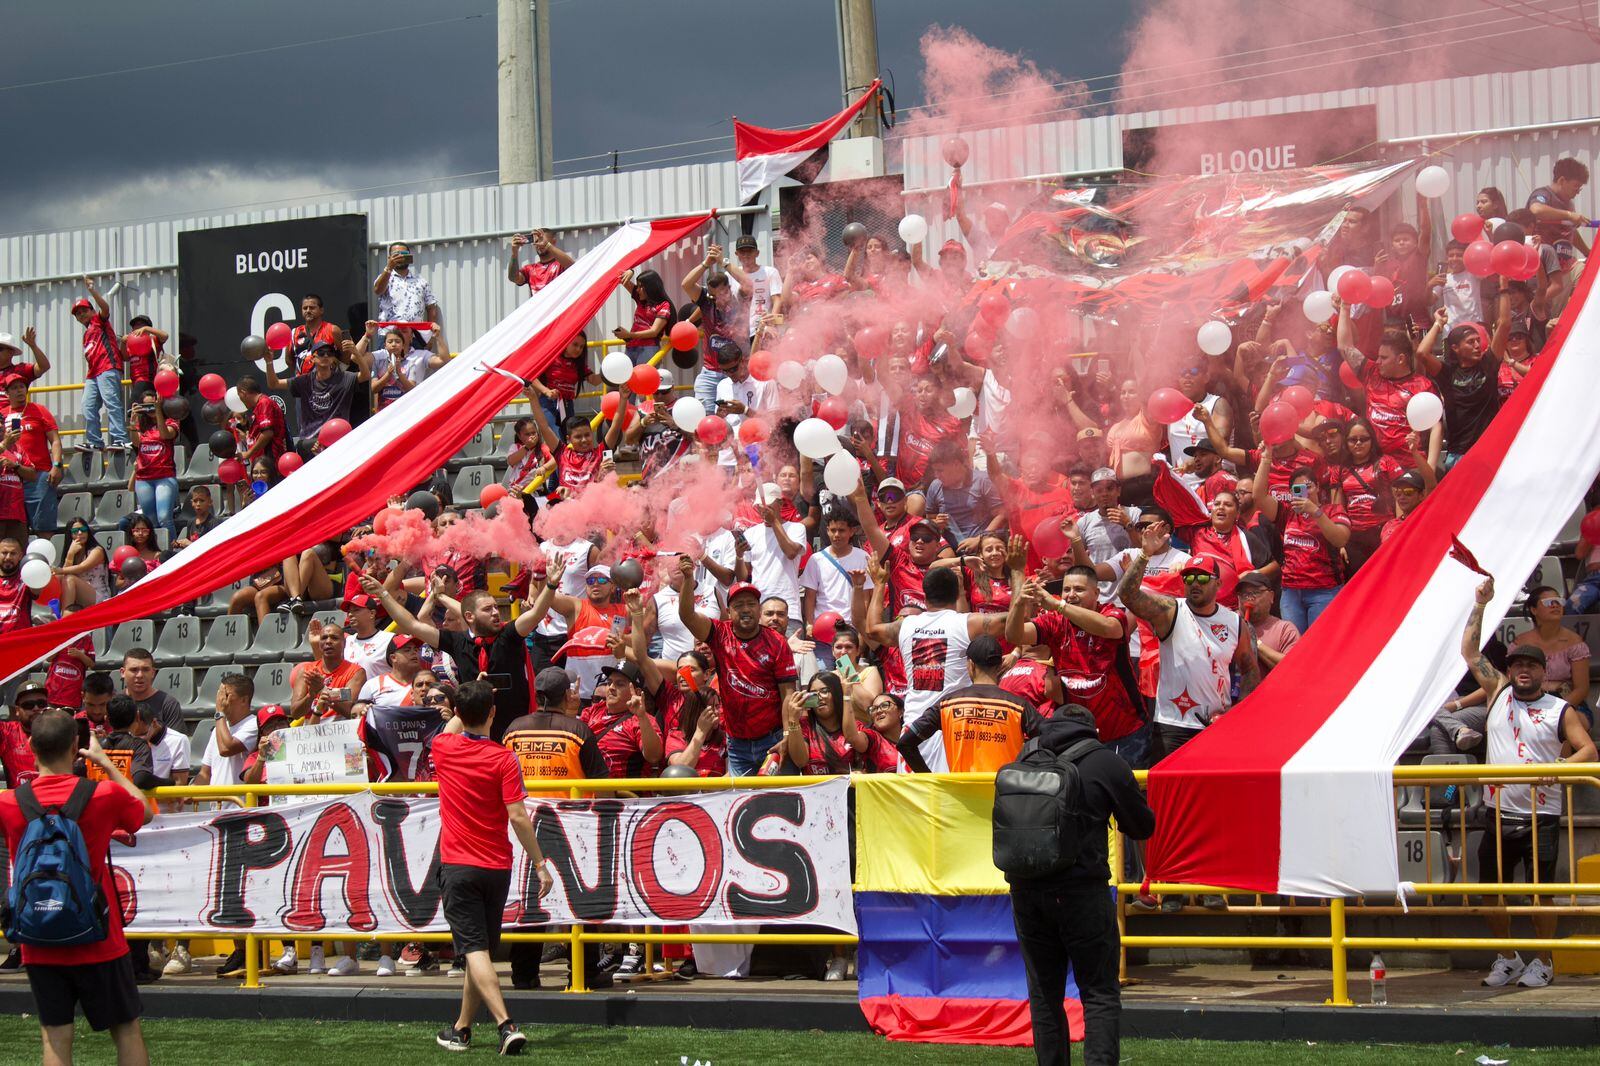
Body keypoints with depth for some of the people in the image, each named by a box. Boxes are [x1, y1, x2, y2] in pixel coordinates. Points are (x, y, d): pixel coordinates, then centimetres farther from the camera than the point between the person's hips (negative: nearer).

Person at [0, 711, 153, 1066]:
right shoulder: (104, 796, -11)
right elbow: (145, 812, 10)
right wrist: (106, 764, 15)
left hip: (40, 949, 1)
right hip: (98, 944, -1)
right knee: (127, 1031, 11)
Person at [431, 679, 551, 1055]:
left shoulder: (444, 749, -1)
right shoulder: (504, 759, -9)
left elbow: (451, 730, 26)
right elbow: (517, 817, -14)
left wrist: (466, 704, 38)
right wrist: (539, 863, -8)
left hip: (457, 866, -1)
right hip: (496, 868, 1)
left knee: (475, 950, -9)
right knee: (482, 949, 16)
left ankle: (506, 1025, -25)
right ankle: (462, 1027, 27)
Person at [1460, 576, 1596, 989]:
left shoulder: (1560, 710, 0)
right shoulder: (1499, 693, 8)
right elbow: (1470, 652, 6)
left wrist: (1563, 766, -26)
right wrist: (1480, 605, -2)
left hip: (1541, 815, -3)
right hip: (1499, 813, 3)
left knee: (1540, 890, -1)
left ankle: (1542, 963, 11)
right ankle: (1507, 959, 19)